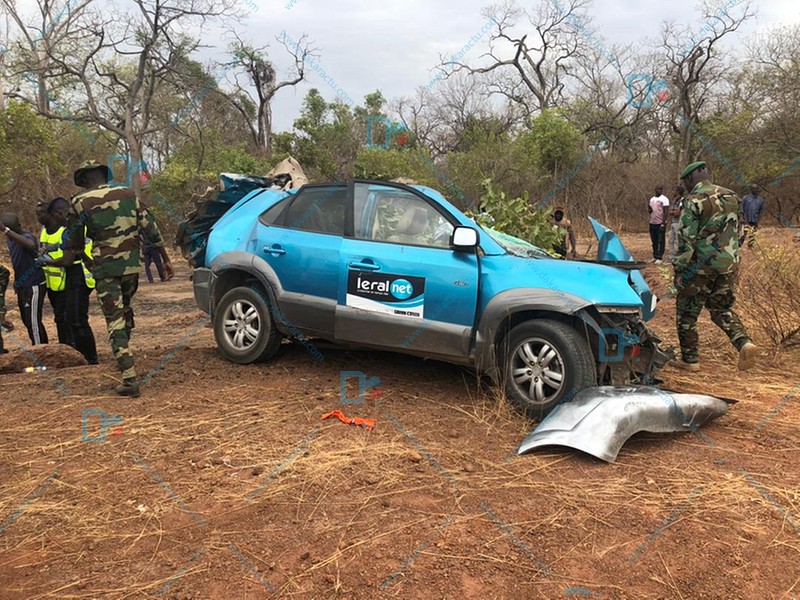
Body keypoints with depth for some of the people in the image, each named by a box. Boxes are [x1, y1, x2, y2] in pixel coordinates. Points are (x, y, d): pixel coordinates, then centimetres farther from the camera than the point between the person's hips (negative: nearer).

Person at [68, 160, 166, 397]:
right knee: (125, 310, 26)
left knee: (115, 321, -2)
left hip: (105, 269, -4)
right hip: (131, 266, 4)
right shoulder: (128, 194, 4)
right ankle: (124, 359, 33)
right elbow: (150, 226, 5)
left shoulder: (81, 202, -4)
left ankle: (129, 379, -9)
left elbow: (75, 240, 7)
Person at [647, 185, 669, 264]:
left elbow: (665, 212, -11)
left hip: (660, 223, -7)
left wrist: (663, 224, -18)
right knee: (654, 241, 11)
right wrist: (649, 209, -1)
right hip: (652, 223, 7)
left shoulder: (664, 199, -6)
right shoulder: (652, 199, 16)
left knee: (661, 241, -4)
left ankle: (659, 258, -3)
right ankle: (655, 257, 19)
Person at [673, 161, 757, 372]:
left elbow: (686, 238, -16)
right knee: (721, 308, 20)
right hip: (728, 264, 7)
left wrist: (680, 269, -11)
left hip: (701, 265, -7)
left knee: (687, 311, 7)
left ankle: (689, 359, 13)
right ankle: (744, 343, 0)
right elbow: (737, 232, 16)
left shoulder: (694, 200, -14)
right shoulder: (732, 197, 9)